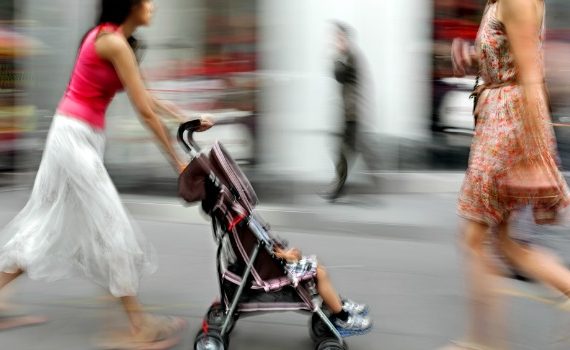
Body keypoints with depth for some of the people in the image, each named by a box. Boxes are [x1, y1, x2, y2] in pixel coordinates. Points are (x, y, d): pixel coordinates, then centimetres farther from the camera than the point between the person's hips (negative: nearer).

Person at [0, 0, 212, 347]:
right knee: (112, 226, -4)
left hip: (75, 136, 10)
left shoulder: (109, 37, 13)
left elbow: (144, 96, 17)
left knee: (50, 222, 15)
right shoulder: (115, 42, -17)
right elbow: (145, 111, -17)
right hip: (76, 137, -10)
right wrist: (177, 160, -13)